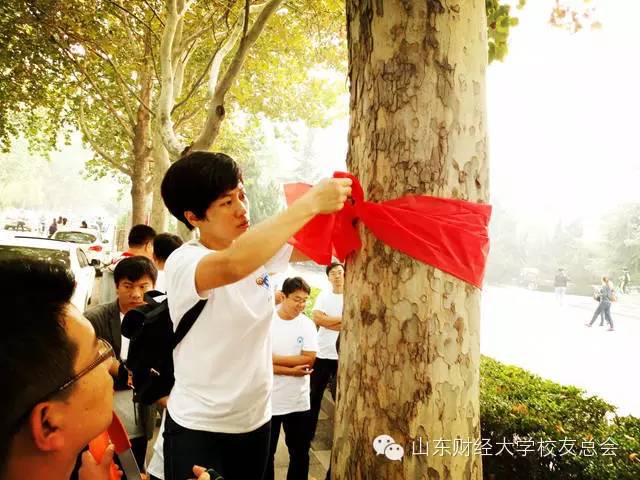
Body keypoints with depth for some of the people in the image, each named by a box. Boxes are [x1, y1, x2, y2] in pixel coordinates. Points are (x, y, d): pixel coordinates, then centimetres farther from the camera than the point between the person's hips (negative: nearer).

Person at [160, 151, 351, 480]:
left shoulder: (261, 250, -1)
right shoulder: (182, 262, -21)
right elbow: (232, 266, -42)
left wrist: (340, 207, -20)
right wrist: (310, 203, -39)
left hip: (256, 420, 6)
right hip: (198, 427, -6)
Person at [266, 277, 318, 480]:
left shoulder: (307, 324, -2)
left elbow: (308, 359, -11)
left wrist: (274, 359, -15)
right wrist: (291, 371, -19)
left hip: (299, 401, 2)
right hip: (268, 401, -2)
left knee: (300, 453, 15)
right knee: (265, 454, 14)